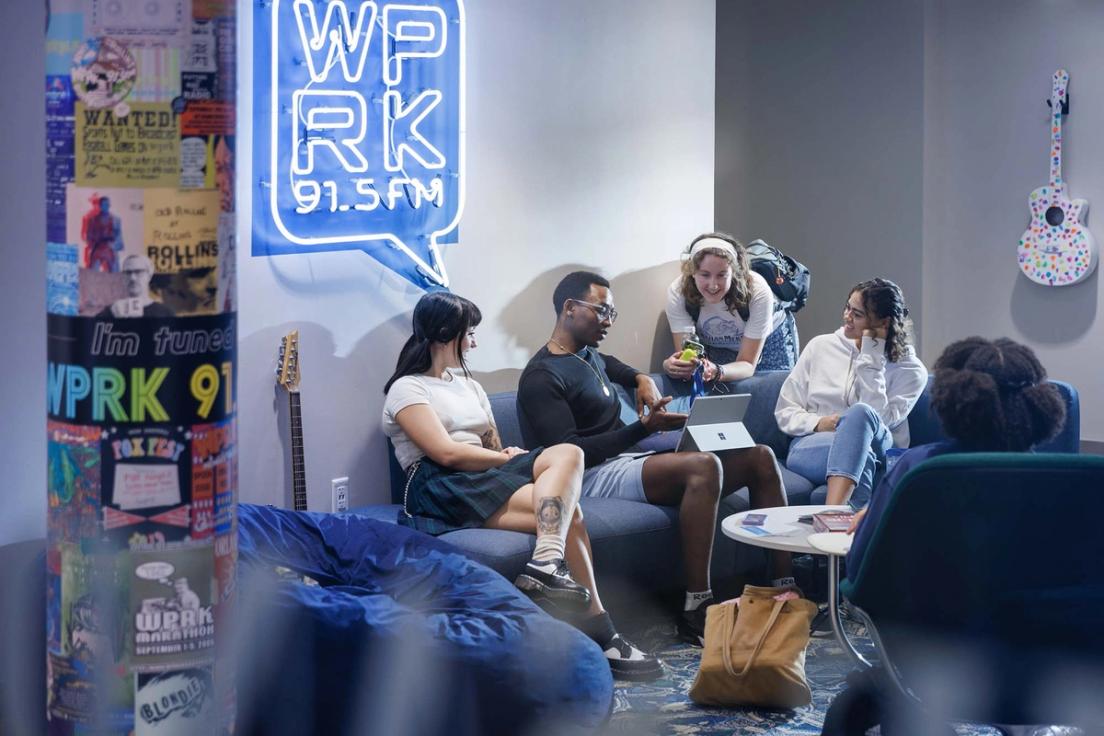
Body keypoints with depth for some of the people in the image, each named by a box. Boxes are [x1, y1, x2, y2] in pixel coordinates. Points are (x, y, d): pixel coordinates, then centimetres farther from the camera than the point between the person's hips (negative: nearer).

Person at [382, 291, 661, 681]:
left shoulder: (469, 386, 30)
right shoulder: (407, 389, 4)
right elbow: (446, 452, -11)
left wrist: (510, 456, -4)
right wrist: (509, 459, -4)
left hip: (487, 476, 7)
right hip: (442, 488, -7)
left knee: (568, 454, -25)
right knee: (565, 509, -27)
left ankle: (545, 564, -41)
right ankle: (599, 635, -33)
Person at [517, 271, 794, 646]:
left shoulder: (588, 355, 20)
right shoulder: (542, 377, -9)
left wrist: (641, 379, 24)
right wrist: (644, 428, -23)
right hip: (594, 477, -10)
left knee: (759, 457, -3)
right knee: (703, 466, -35)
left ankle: (784, 588, -9)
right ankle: (695, 611, -36)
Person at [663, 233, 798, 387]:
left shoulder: (757, 292, -36)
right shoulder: (678, 292, -31)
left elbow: (747, 364, -33)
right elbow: (686, 357, -33)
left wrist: (716, 372, -56)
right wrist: (671, 366, -59)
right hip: (715, 348, 1)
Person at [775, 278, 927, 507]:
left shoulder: (911, 370, 7)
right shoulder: (820, 347, 15)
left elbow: (879, 419, -10)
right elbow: (785, 411, 15)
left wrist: (871, 356, -7)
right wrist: (818, 423, -7)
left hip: (878, 455, -1)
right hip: (811, 446, 1)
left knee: (861, 412, -37)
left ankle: (832, 513, -53)